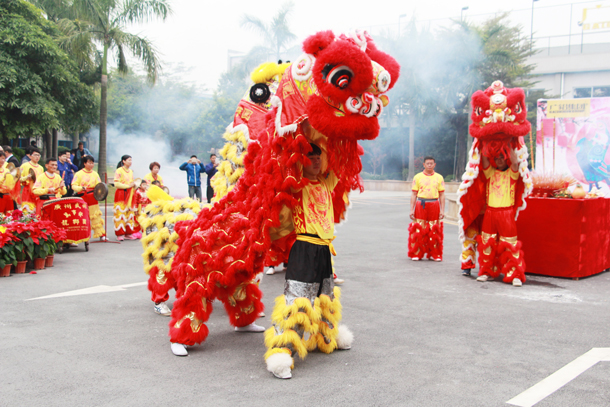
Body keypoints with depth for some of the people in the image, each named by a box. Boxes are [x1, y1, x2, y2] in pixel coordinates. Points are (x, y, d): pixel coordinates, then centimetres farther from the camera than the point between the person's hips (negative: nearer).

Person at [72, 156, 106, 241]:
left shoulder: (95, 174, 12)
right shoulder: (79, 174, 1)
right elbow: (73, 186, -5)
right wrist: (81, 188, -23)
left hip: (92, 198, 3)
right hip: (82, 197, -3)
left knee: (96, 216, 1)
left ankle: (101, 234, 2)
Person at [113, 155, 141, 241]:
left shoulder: (131, 171, 16)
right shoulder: (119, 171, -5)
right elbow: (116, 184, -13)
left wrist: (134, 185, 2)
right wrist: (128, 186, -15)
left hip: (130, 195, 7)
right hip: (121, 194, -7)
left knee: (130, 213, 4)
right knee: (121, 213, -8)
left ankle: (129, 233, 8)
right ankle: (120, 234, -5)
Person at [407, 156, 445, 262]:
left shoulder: (439, 177, 10)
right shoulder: (418, 177, 7)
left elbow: (442, 195, 9)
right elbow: (413, 194, 6)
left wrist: (442, 210, 2)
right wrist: (412, 210, 0)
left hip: (434, 205, 1)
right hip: (420, 205, -1)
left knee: (434, 231, 2)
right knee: (419, 230, -1)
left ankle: (435, 254, 11)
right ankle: (417, 254, 7)